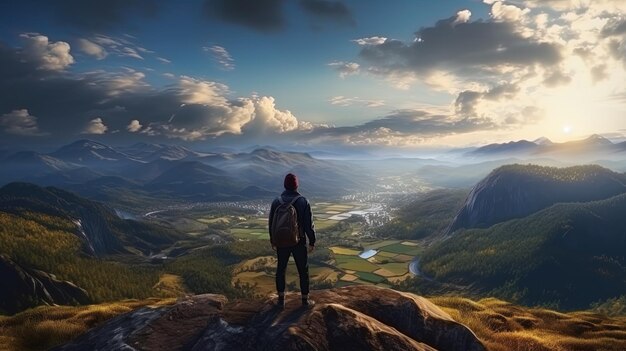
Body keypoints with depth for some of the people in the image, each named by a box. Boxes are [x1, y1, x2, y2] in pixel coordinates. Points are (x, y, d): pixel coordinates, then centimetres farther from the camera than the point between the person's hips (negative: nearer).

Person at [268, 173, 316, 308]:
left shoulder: (276, 202, -5)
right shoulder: (303, 201, -13)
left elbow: (271, 223, 2)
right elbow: (309, 224, -13)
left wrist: (272, 241, 14)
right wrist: (312, 242, -2)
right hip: (299, 242, -2)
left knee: (281, 270, 17)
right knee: (303, 271, 13)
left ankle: (281, 299, 22)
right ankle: (305, 299, 21)